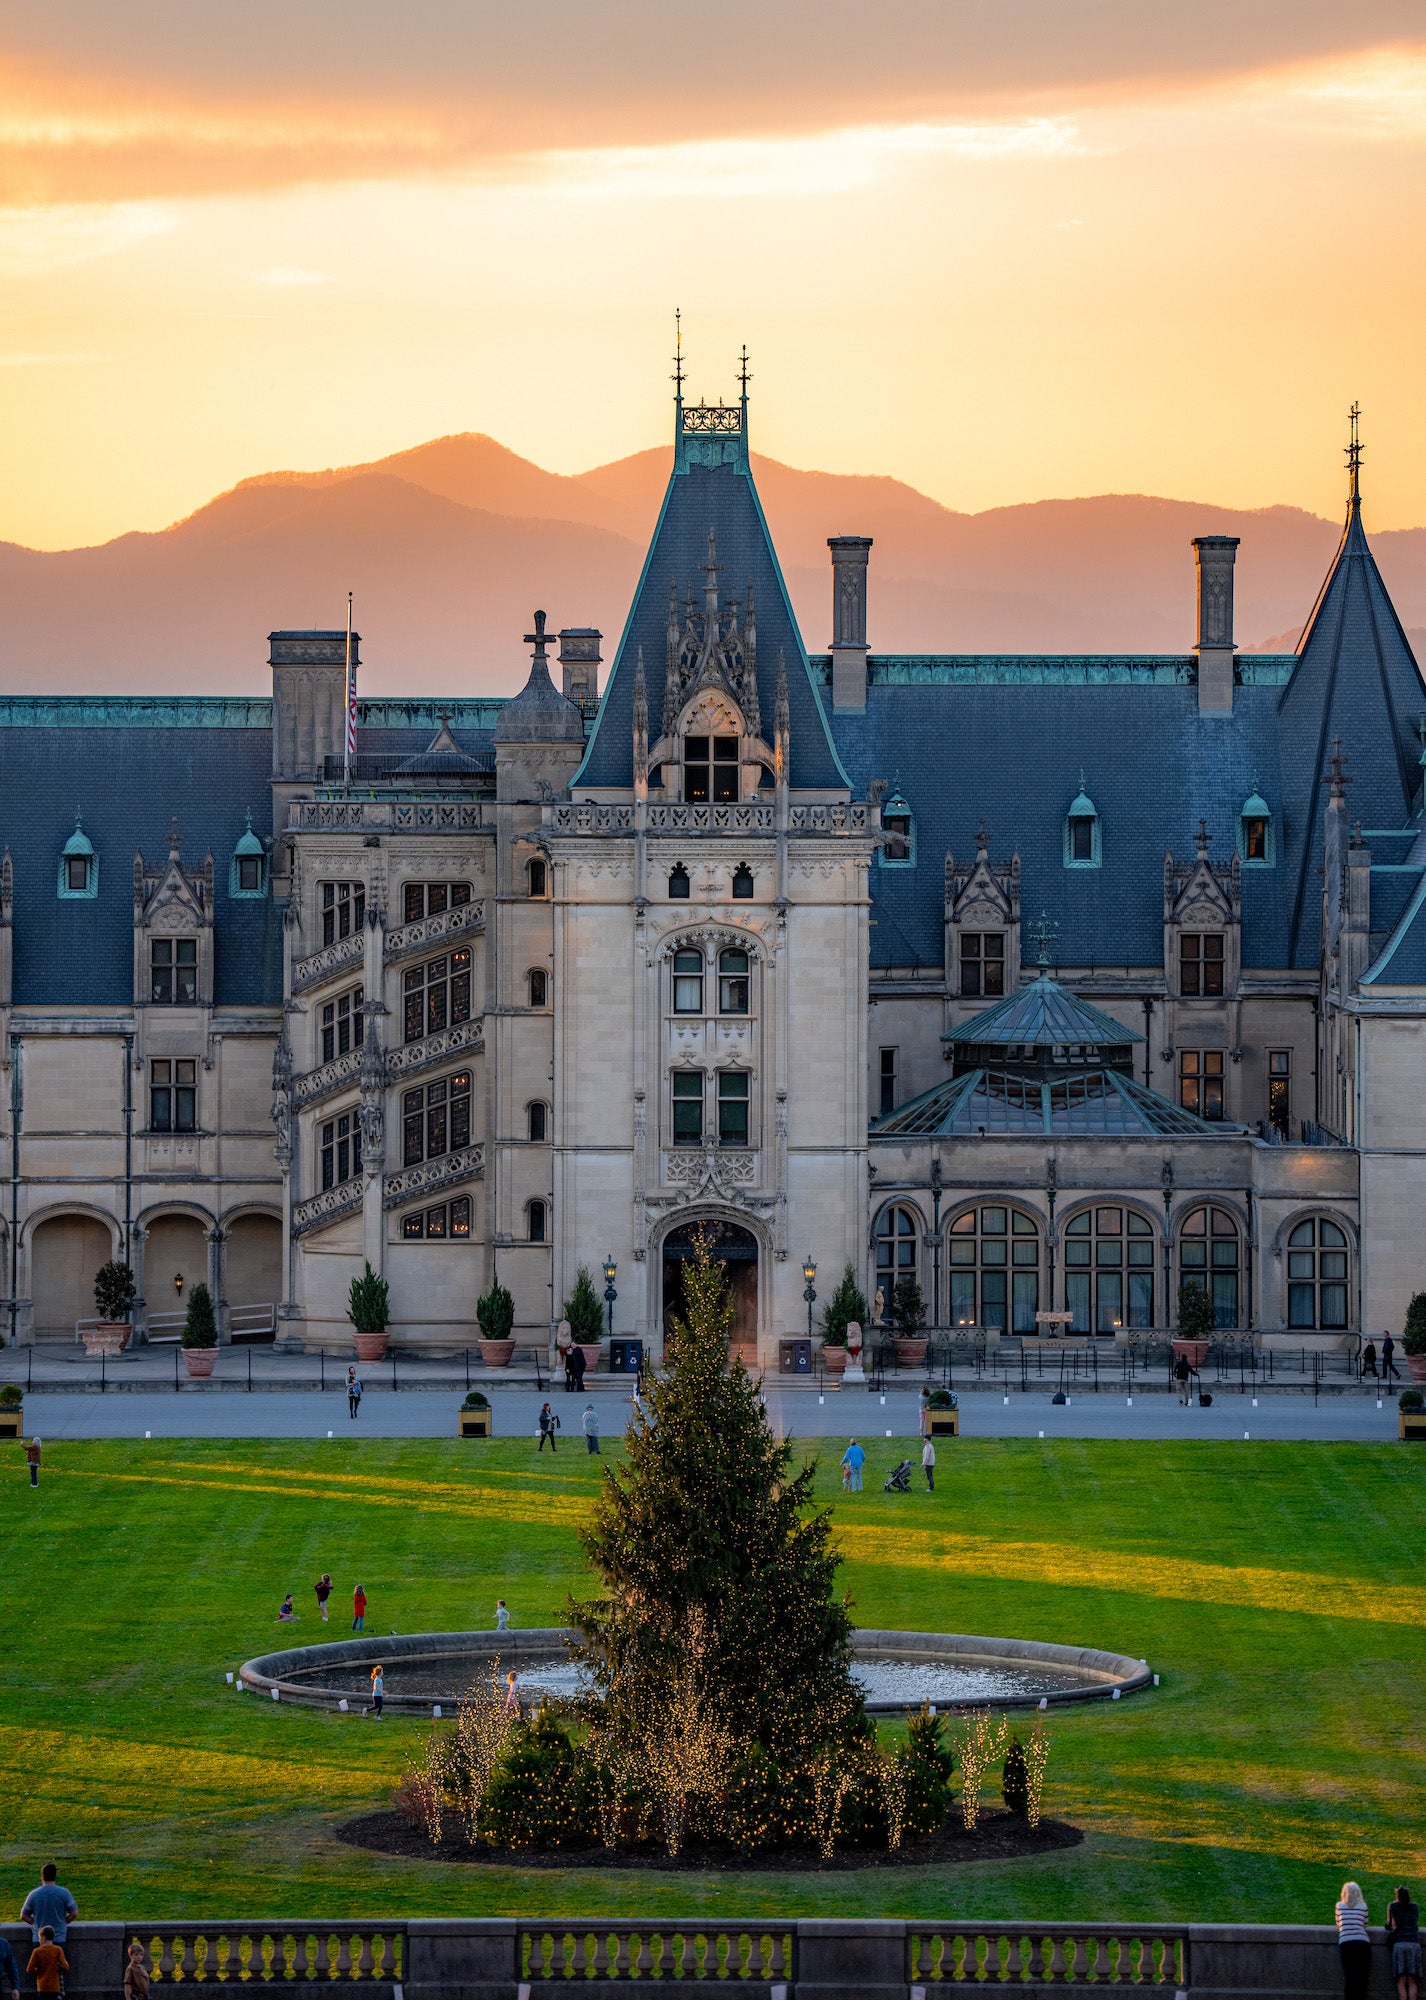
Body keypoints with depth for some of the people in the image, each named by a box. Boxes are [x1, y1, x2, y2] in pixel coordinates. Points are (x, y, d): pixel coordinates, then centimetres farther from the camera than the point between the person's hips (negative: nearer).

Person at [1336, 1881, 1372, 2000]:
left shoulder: (1339, 1906, 7)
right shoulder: (1363, 1906, 5)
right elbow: (1365, 1925, 10)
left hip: (1345, 1942, 0)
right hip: (1362, 1942, 0)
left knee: (1348, 1975, -1)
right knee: (1361, 1974, 1)